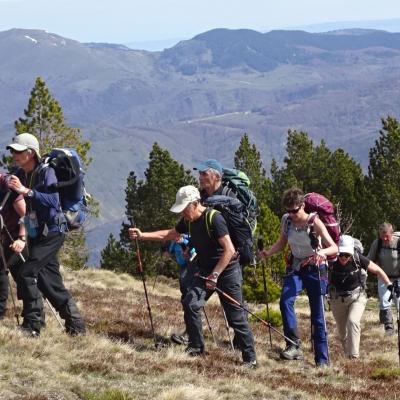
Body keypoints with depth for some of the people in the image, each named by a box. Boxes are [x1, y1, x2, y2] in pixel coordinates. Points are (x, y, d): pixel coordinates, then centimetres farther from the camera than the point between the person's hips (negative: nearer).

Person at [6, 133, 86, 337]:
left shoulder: (46, 172, -13)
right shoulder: (20, 175, 7)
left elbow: (53, 201, -26)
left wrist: (26, 191, -34)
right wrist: (6, 186, -10)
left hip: (52, 232, -8)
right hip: (35, 234, 8)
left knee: (26, 272, -17)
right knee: (50, 282, 9)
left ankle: (32, 325, -13)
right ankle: (76, 325, 18)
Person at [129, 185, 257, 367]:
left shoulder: (214, 218, -24)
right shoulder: (188, 221, 0)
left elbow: (229, 250, -27)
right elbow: (168, 234, 16)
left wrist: (215, 275, -29)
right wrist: (142, 235, 7)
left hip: (227, 270, -7)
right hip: (205, 270, 7)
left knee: (236, 317, -5)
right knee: (190, 303, -9)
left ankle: (250, 358, 4)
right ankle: (196, 347, 5)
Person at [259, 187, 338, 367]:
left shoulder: (314, 222, -18)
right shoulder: (286, 220, -6)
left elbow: (334, 248, -23)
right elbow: (281, 243, 9)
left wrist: (322, 252, -45)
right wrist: (268, 252, -11)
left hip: (315, 269, -4)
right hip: (295, 267, 4)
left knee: (317, 315, -1)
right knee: (285, 301, -24)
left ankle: (322, 359, 7)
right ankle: (294, 345, -22)